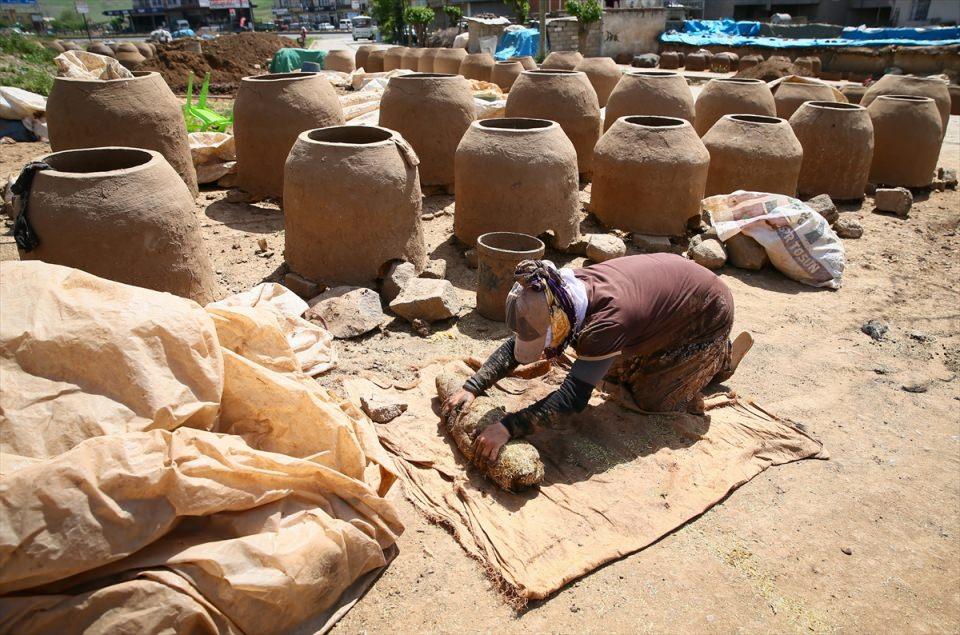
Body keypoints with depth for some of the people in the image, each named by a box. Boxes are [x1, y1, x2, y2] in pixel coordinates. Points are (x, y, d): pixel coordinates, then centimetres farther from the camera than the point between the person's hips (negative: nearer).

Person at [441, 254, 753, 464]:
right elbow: (516, 345, -13)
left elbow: (573, 397, -46)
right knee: (616, 370, 14)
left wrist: (507, 427, -51)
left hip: (708, 314, -7)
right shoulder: (563, 292, -20)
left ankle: (724, 355, 19)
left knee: (654, 399, 0)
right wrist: (472, 387, -23)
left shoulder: (608, 319, -43)